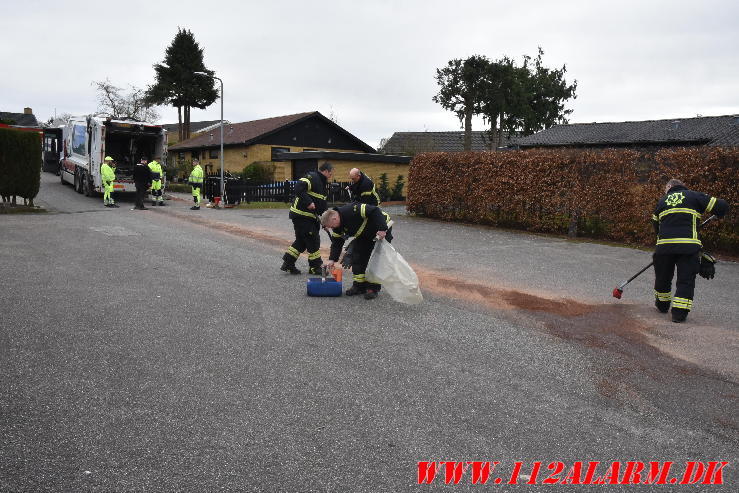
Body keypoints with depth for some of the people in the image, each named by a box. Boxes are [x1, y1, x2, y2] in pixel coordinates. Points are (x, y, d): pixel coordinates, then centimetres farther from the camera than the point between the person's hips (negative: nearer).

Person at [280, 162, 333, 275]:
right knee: (313, 239, -3)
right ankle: (315, 267, 7)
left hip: (309, 216, 10)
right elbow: (299, 187, -28)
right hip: (301, 214, -10)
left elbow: (322, 203, 22)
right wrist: (308, 202, -30)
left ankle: (288, 264, 18)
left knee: (301, 240, 13)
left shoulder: (323, 183, 18)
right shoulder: (312, 177, -14)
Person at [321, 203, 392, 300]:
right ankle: (359, 285, 12)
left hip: (382, 231, -8)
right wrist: (332, 259, -9)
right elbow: (337, 242, 1)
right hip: (364, 235, 8)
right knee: (357, 258, 2)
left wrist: (382, 229, -37)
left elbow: (375, 211, -36)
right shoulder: (337, 227, -8)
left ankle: (373, 288, -2)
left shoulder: (352, 211, -36)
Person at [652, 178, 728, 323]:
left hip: (664, 245, 3)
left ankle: (662, 305, 35)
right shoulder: (694, 196, 9)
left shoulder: (662, 201, 19)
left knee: (663, 277, 20)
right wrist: (718, 214, 25)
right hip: (688, 246, -3)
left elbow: (656, 226, 23)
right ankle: (679, 312, -1)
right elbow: (722, 206, 3)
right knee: (686, 280, 4)